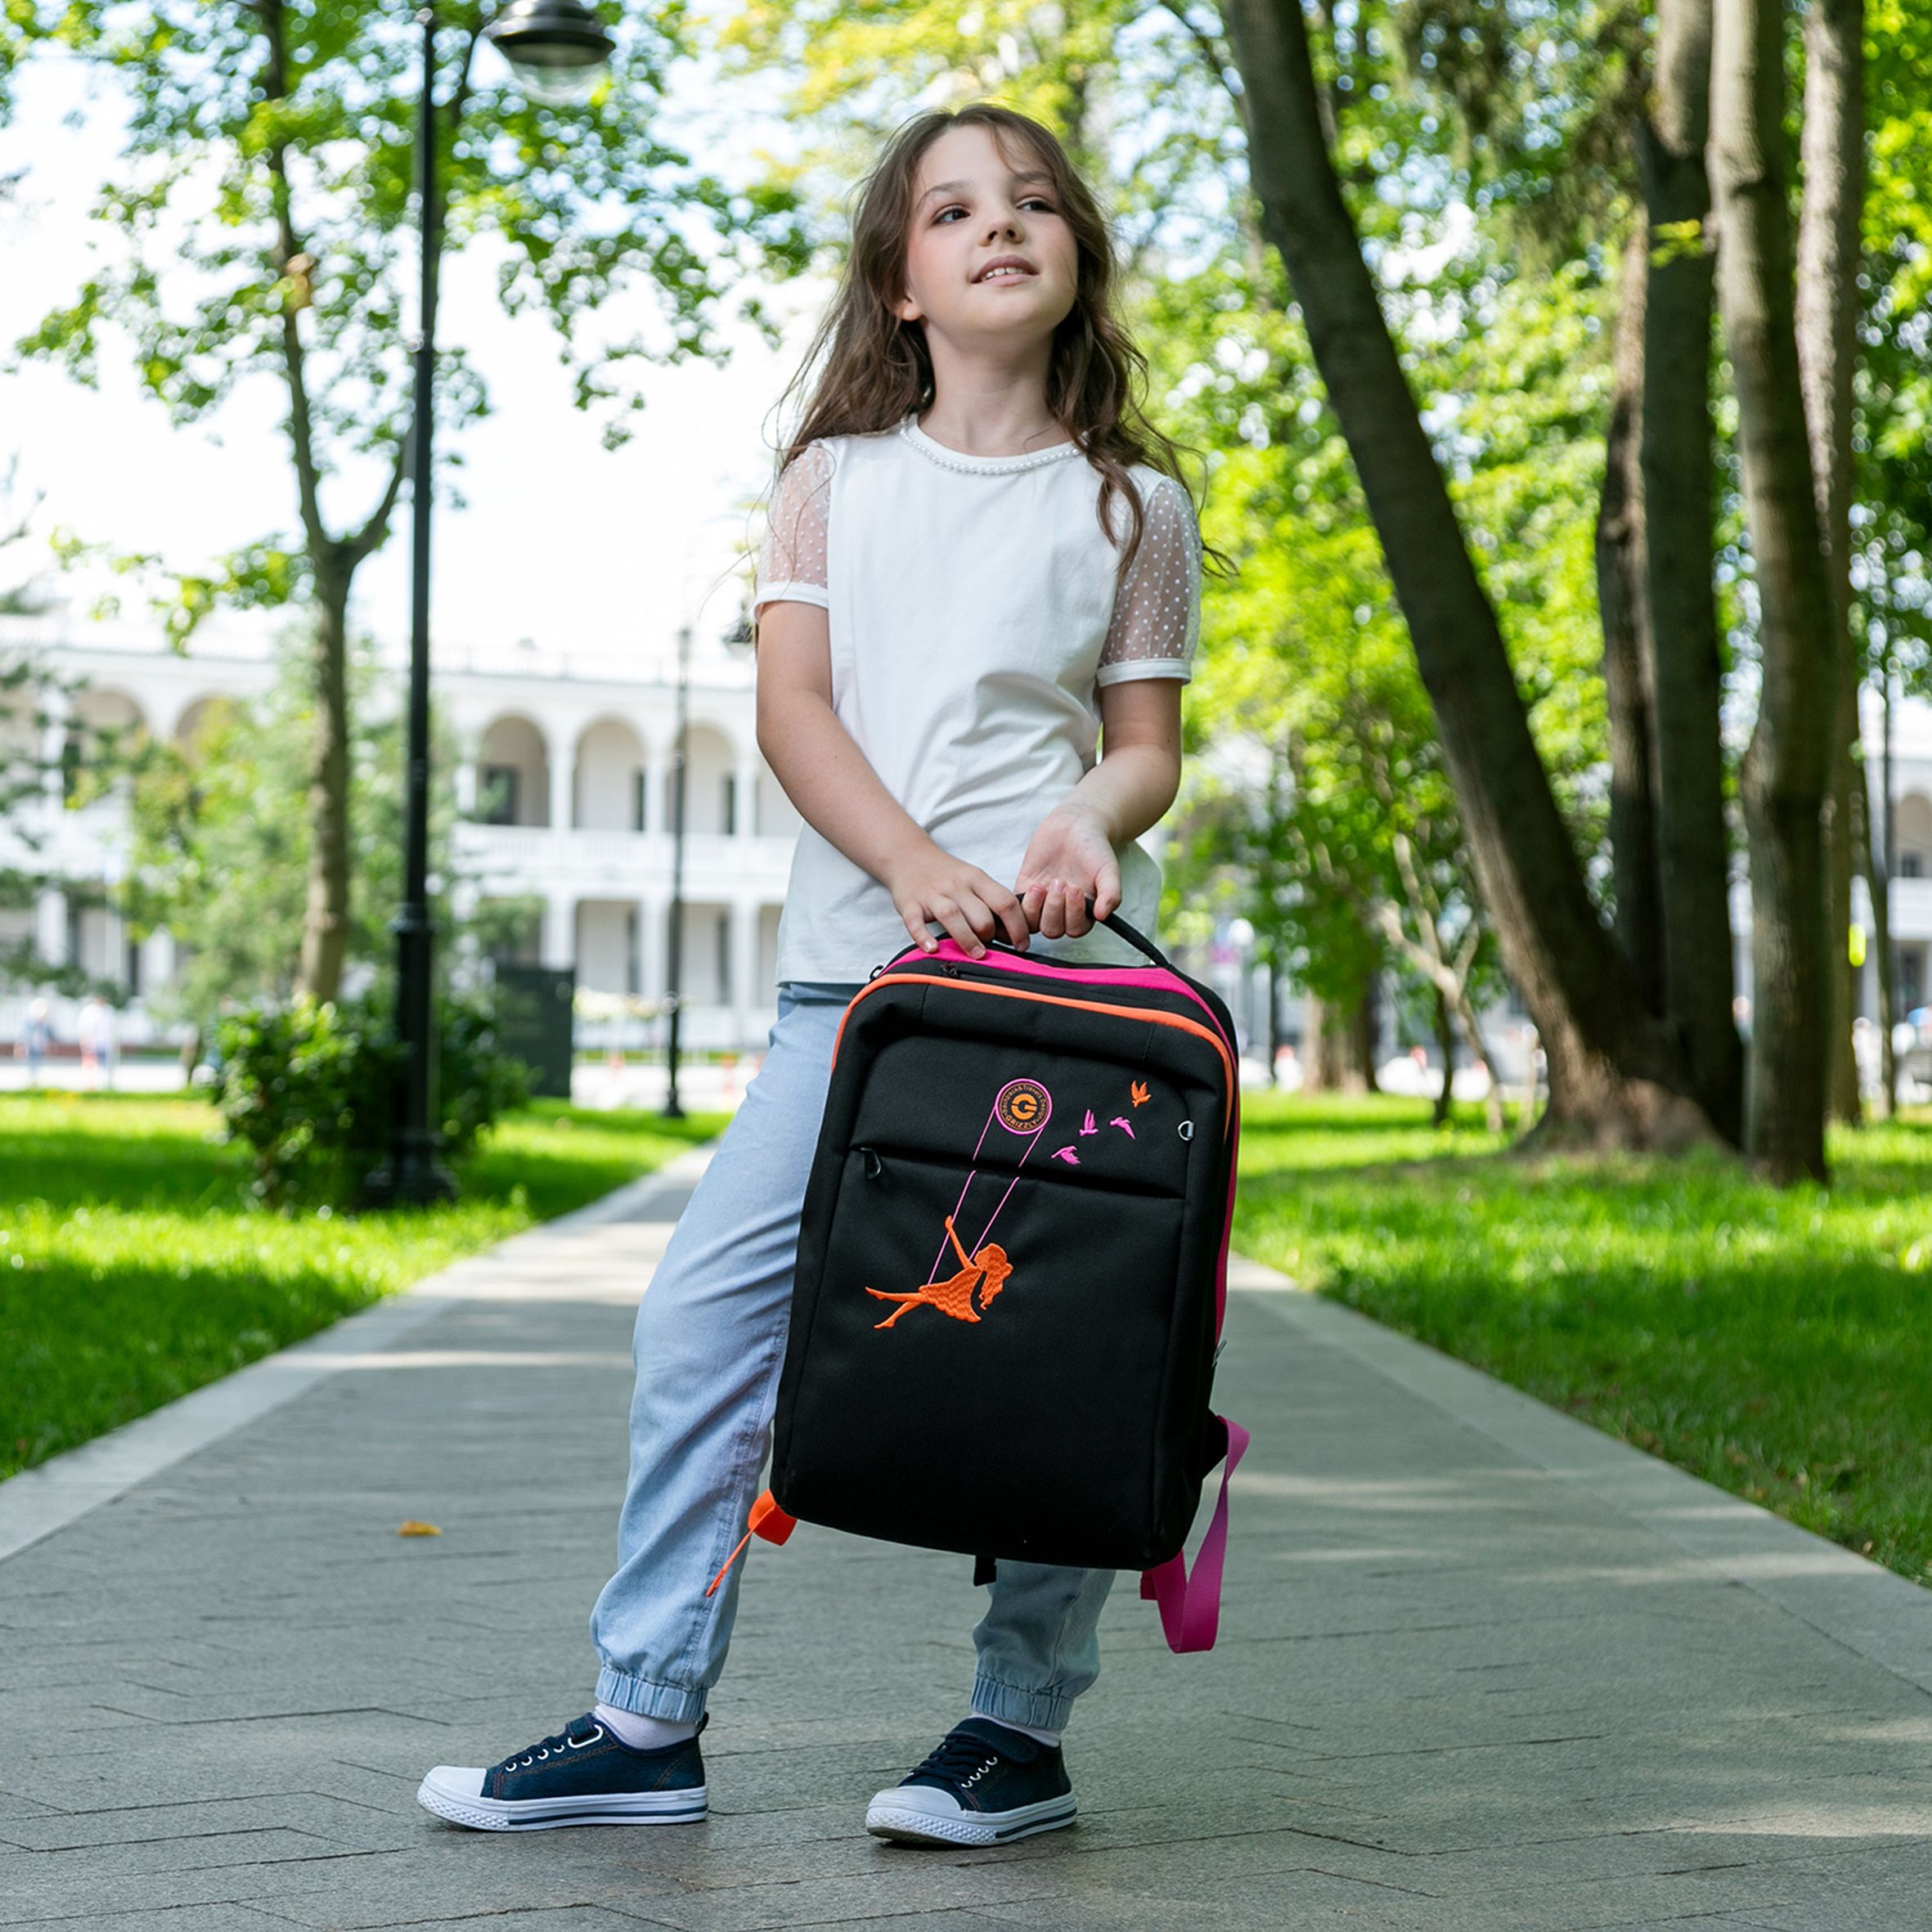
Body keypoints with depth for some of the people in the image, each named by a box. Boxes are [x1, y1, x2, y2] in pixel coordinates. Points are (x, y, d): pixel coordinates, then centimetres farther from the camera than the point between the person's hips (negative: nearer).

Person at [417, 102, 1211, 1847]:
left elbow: (1148, 741, 10)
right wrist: (918, 865, -15)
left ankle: (1024, 1726, 11)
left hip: (1063, 969, -1)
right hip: (855, 965, 1)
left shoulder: (1132, 503, 12)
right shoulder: (838, 478, 13)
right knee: (707, 1311, -5)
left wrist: (1093, 818, -14)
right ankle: (649, 1718, 5)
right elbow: (790, 707, 2)